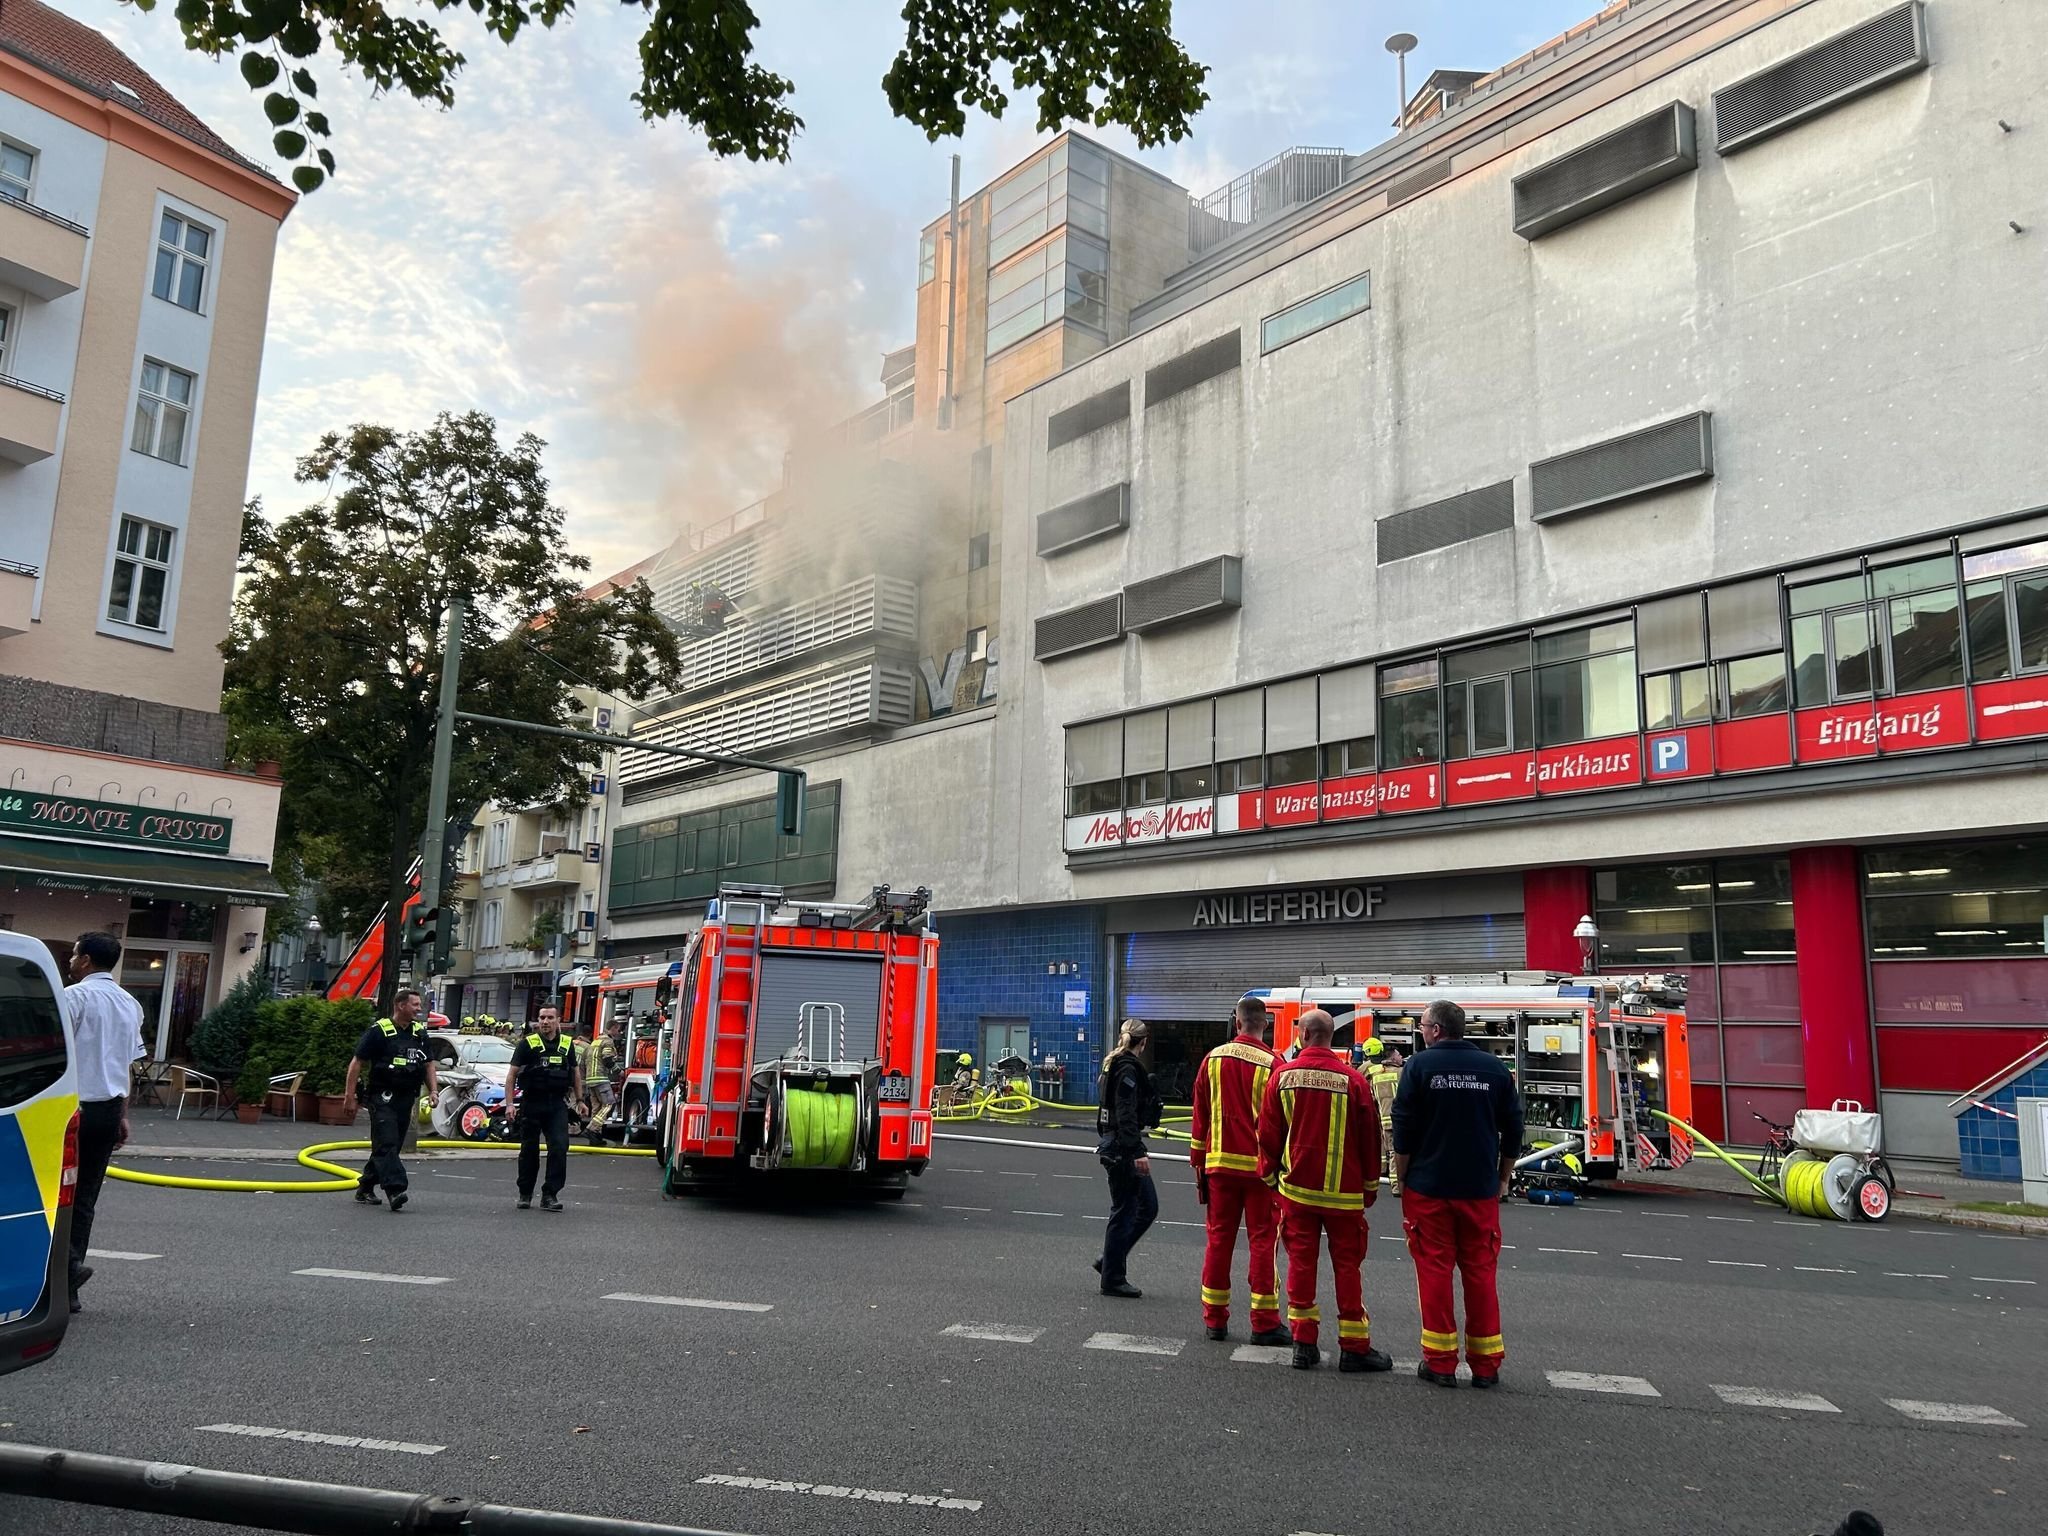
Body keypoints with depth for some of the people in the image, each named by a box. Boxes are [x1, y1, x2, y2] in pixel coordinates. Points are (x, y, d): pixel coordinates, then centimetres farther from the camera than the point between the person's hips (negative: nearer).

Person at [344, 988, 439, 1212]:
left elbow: (428, 1064, 20)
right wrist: (349, 1097, -9)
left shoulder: (419, 1033, 12)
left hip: (406, 1099, 7)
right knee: (386, 1144, -14)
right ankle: (395, 1191, -22)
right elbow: (357, 1063, -6)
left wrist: (433, 1090, 5)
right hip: (382, 1098, -7)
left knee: (391, 1146, 12)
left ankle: (365, 1189, 25)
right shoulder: (379, 1031, -7)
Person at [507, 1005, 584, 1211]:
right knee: (529, 1150, 8)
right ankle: (525, 1194, 23)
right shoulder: (527, 1044, -2)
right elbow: (512, 1074, -3)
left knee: (560, 1148, -11)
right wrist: (509, 1104, -11)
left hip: (557, 1104, 2)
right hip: (532, 1103, -2)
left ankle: (549, 1195, -5)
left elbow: (574, 1072, 19)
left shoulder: (567, 1045, 8)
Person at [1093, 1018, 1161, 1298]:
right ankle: (1113, 1279, 7)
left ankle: (1109, 1262, 19)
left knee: (1148, 1206, 13)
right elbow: (1126, 1114, -22)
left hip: (1113, 1144, 10)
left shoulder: (1114, 1064, 15)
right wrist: (1136, 1152, -26)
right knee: (1124, 1211, -1)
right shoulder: (1129, 1068, -15)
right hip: (1122, 1148, -10)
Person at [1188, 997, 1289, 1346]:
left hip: (1220, 1163, 3)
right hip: (1260, 1166, -3)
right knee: (1261, 1242, 4)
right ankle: (1264, 1323, 7)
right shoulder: (1272, 1064, -10)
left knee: (1219, 1239, 10)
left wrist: (1198, 1160, 14)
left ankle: (1214, 1318, 15)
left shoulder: (1213, 1059, 2)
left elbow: (1200, 1115, 7)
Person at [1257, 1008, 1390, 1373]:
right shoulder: (1353, 1080, -9)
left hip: (1297, 1188, 1)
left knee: (1301, 1261, 8)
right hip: (1344, 1191, -1)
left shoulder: (1282, 1077, -5)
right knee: (1347, 1265, 7)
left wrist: (1269, 1175, 15)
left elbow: (1268, 1134, 1)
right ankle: (1354, 1346, 12)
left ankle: (1304, 1343, 11)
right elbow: (1369, 1137, -1)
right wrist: (1370, 1185, 11)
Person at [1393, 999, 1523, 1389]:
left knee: (1434, 1271, 4)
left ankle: (1440, 1362, 7)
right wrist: (1502, 1179, 17)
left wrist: (1402, 1179, 4)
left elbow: (1404, 1130, -7)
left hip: (1428, 1187, -2)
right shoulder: (1495, 1068, 2)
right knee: (1481, 1273, 9)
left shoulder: (1419, 1066, -6)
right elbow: (1512, 1130, 6)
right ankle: (1486, 1364, 14)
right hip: (1481, 1190, 3)